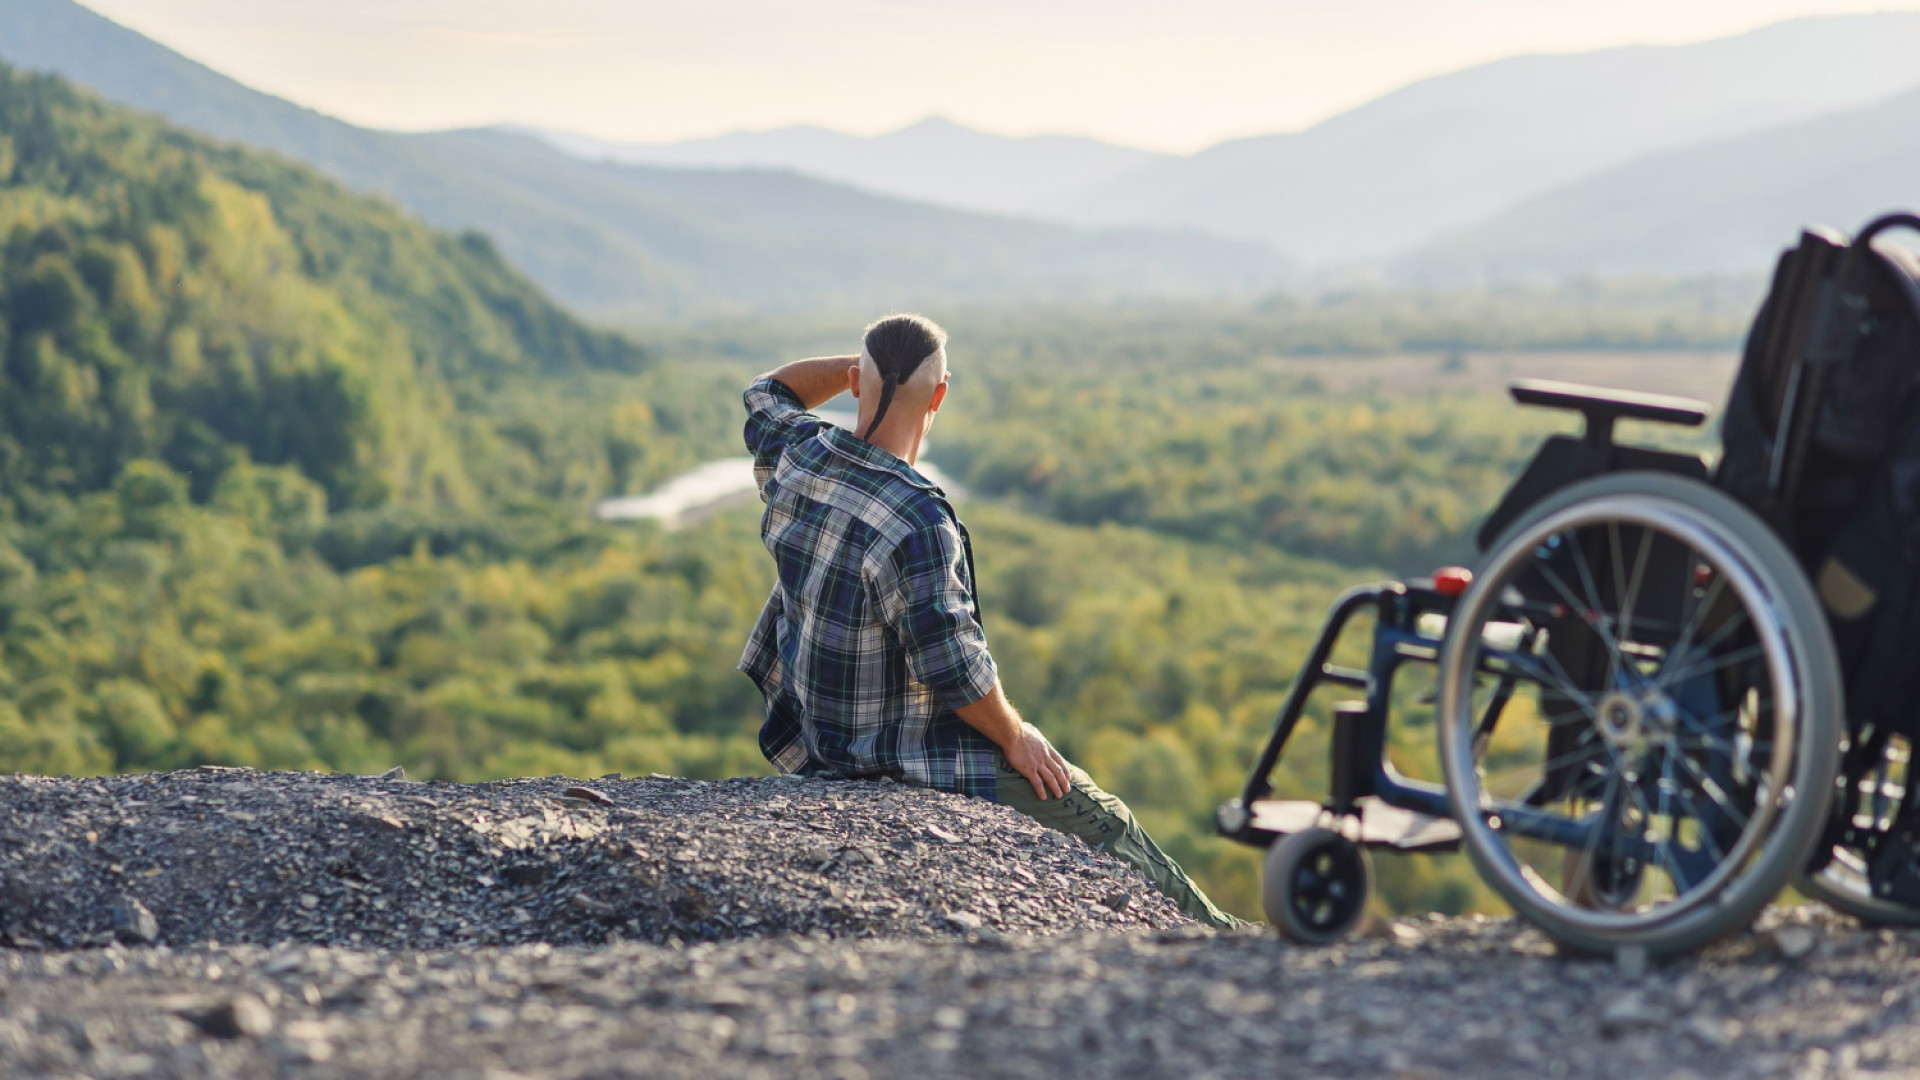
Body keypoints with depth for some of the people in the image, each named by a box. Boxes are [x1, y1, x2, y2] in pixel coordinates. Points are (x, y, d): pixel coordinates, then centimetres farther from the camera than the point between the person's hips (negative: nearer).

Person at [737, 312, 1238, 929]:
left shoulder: (796, 457, -6)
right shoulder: (918, 524, -30)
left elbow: (768, 394, 19)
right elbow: (953, 666, -26)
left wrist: (854, 368, 4)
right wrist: (1014, 736, -8)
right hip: (899, 758, -9)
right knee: (1099, 820, 7)